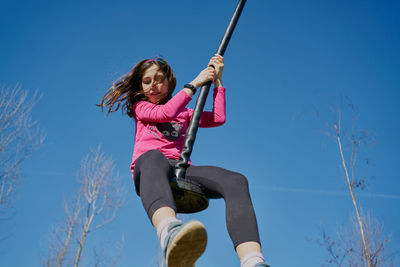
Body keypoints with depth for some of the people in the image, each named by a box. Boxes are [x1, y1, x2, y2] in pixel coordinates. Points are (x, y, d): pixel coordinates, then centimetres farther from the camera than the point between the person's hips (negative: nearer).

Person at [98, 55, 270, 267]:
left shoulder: (184, 113, 36)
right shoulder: (140, 107, 25)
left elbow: (218, 118, 21)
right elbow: (165, 113, 3)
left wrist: (217, 80, 24)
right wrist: (194, 83, 11)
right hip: (147, 167, -3)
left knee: (235, 181, -28)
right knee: (154, 157, -44)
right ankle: (170, 233, -78)